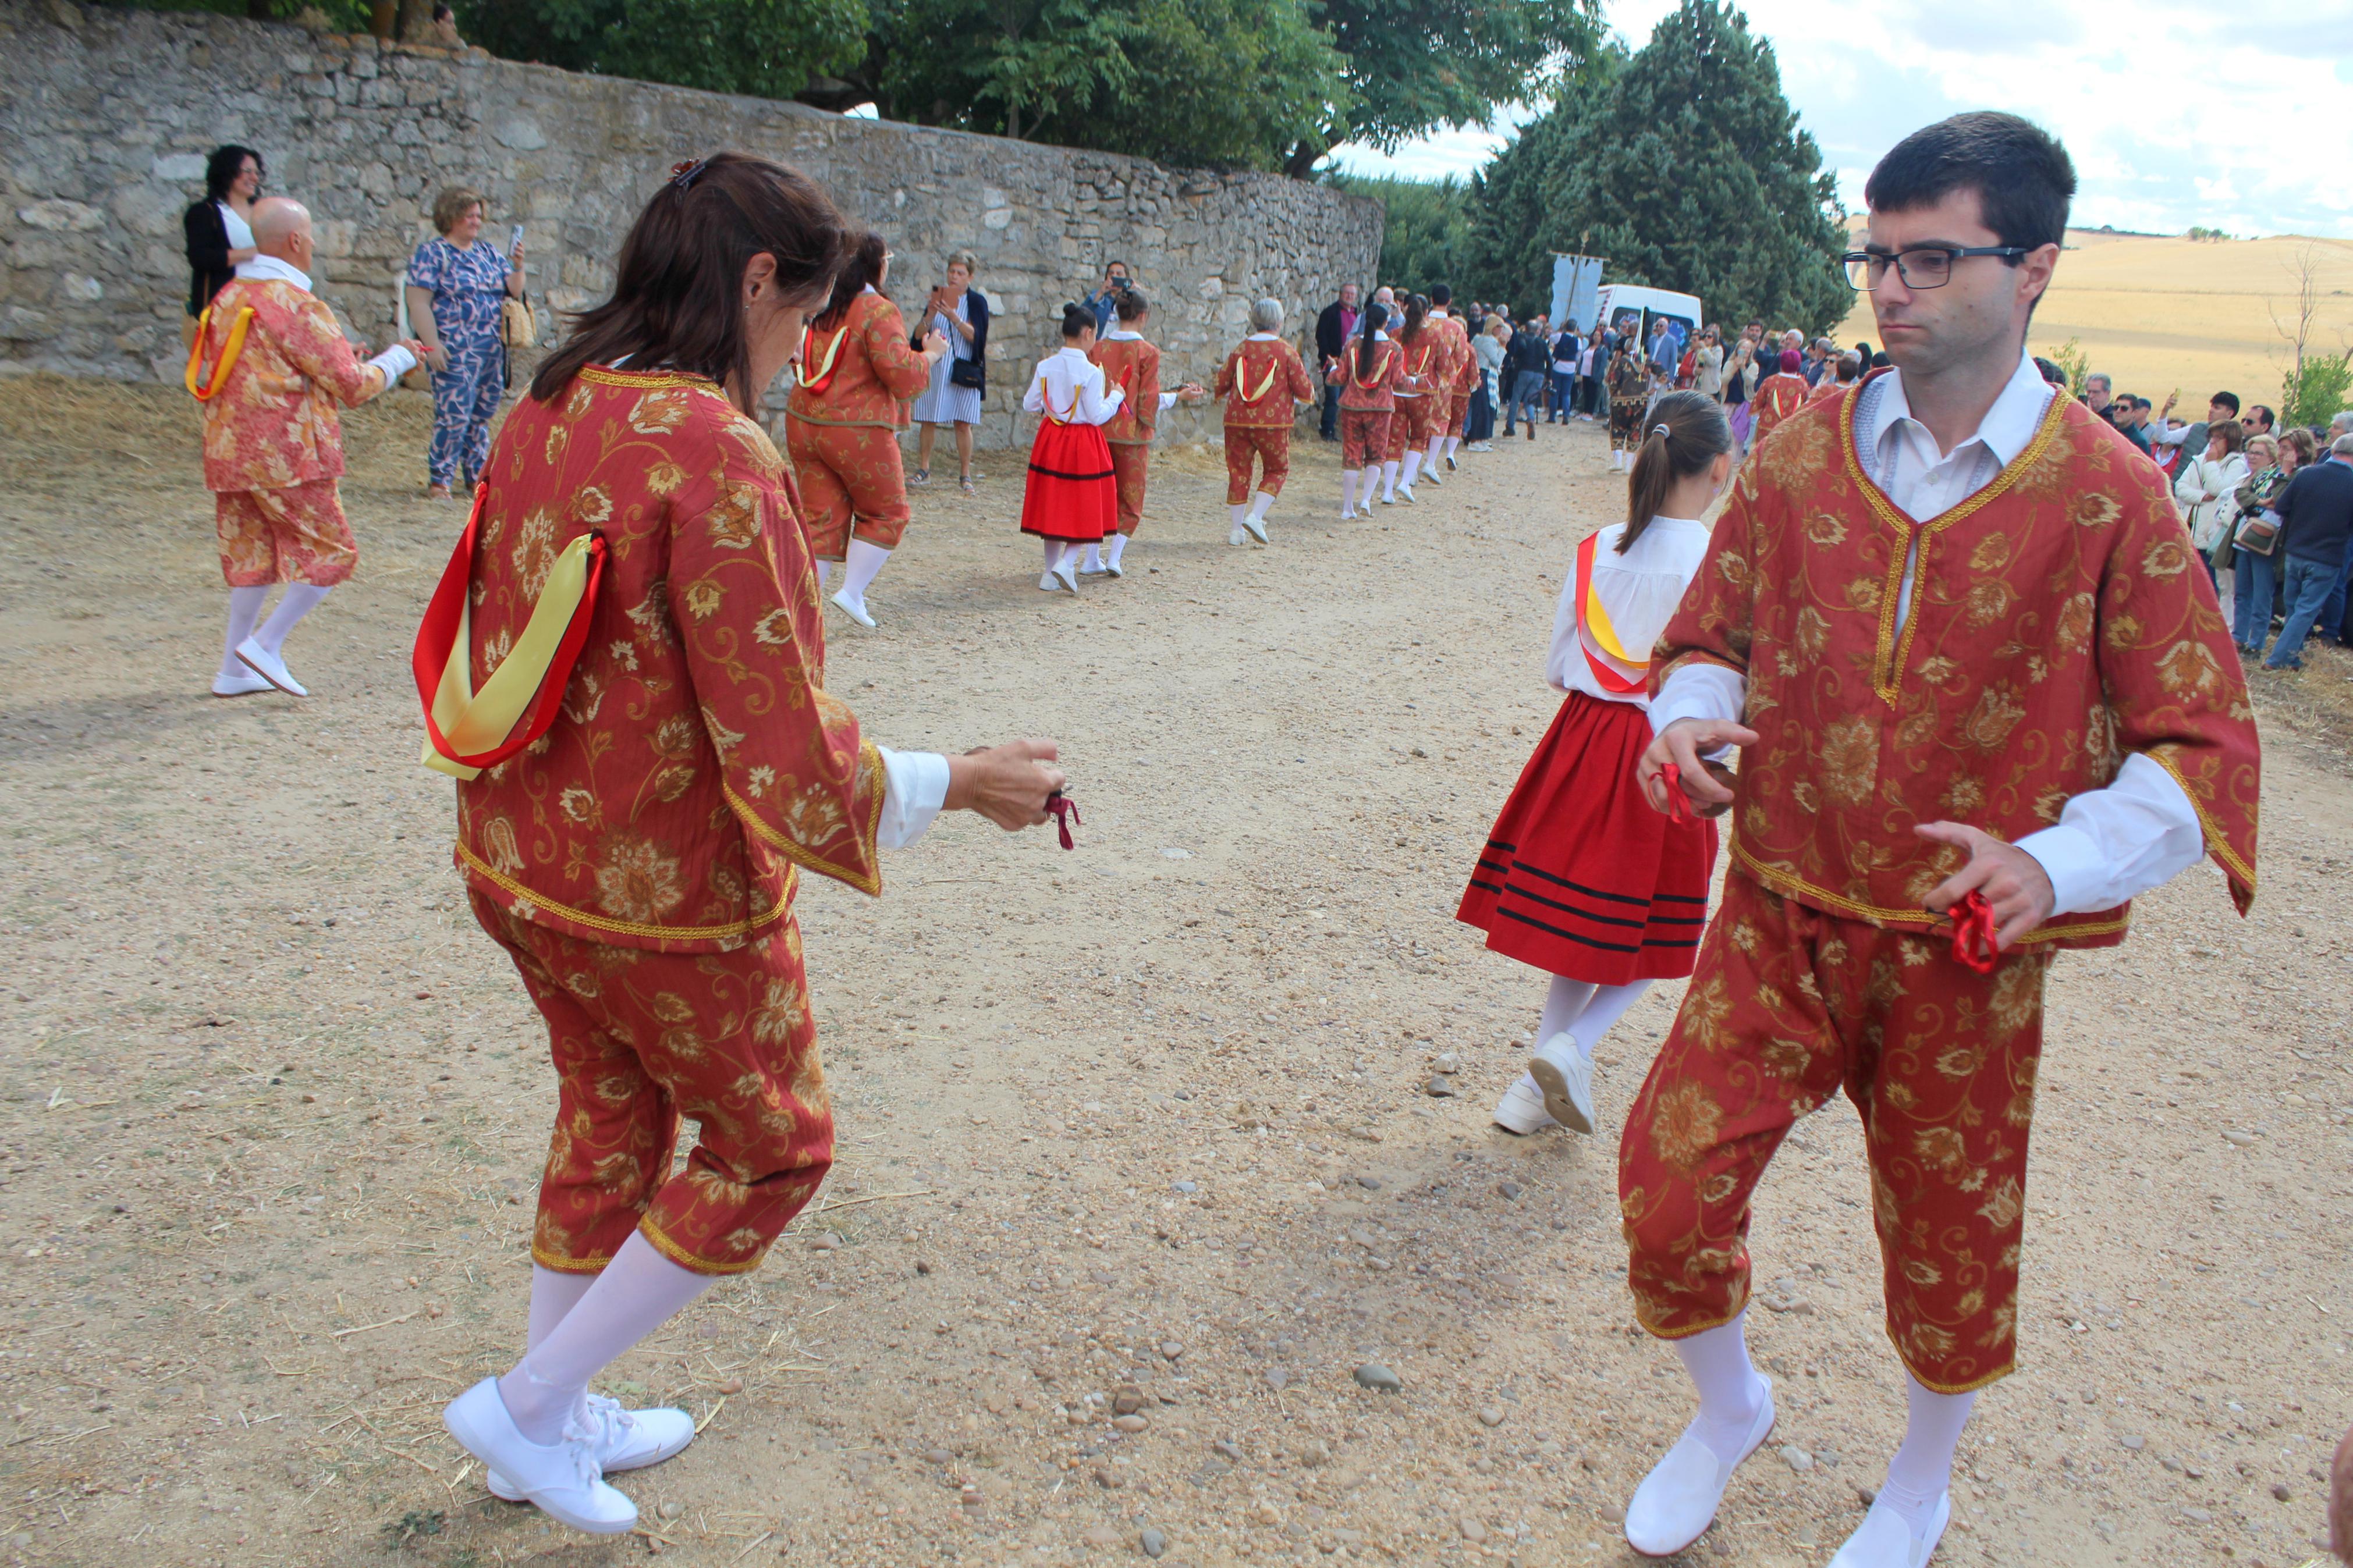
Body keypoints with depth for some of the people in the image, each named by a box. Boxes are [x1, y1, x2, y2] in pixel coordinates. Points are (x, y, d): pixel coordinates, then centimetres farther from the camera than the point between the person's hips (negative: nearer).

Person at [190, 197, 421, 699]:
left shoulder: (227, 298, 10)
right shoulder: (298, 305, -15)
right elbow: (351, 387, -13)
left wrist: (333, 360, 21)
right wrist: (397, 359, 5)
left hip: (228, 454, 8)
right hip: (288, 458, -8)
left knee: (251, 556, 15)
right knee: (331, 553, 5)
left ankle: (234, 668, 17)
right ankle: (266, 646, -1)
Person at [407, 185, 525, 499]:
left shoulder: (488, 253, 16)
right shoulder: (432, 253, -3)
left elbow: (514, 291, 14)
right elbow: (419, 303, -9)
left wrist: (517, 267, -6)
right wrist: (432, 345, -18)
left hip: (492, 351, 6)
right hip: (455, 352, -6)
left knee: (482, 416, 10)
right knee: (454, 415, -10)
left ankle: (477, 476, 19)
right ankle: (438, 480, -2)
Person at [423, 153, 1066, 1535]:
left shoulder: (545, 418, 0)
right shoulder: (715, 453, -26)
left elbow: (478, 644, 13)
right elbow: (792, 759, -28)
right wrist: (967, 783, -14)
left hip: (518, 864, 8)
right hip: (668, 898, -8)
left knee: (613, 1117, 27)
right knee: (774, 1147, 16)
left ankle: (556, 1423, 45)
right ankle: (531, 1404, 25)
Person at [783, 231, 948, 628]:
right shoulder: (879, 311, -13)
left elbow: (796, 358, 17)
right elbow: (900, 372, -19)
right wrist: (931, 353, -2)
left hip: (802, 423, 6)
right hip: (859, 430, -6)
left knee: (820, 516, 12)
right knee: (886, 513, 12)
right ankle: (852, 592, 6)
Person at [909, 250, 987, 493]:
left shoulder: (977, 302, 3)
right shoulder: (937, 297, 9)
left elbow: (975, 336, -10)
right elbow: (920, 335, 4)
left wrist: (954, 318, -23)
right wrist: (930, 315, -14)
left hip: (963, 370, -2)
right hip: (933, 369, 3)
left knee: (963, 423, -3)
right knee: (927, 420, 3)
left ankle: (965, 475, 3)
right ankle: (924, 470, 12)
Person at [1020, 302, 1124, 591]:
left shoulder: (1045, 366, -3)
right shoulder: (1091, 372, -16)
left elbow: (1030, 404, 4)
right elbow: (1097, 416, -15)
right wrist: (1116, 396, 1)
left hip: (1050, 439, 5)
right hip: (1083, 444, -5)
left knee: (1052, 505, 14)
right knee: (1082, 509, 8)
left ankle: (1051, 572, 18)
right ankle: (1066, 563, -10)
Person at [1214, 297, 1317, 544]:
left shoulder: (1240, 349, 5)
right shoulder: (1286, 351, -3)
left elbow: (1219, 386, 9)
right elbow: (1305, 391, -3)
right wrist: (1307, 395, 20)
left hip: (1237, 421, 3)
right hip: (1273, 422, -3)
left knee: (1238, 472, 11)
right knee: (1276, 470, 13)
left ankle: (1237, 529, 10)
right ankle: (1255, 516, -4)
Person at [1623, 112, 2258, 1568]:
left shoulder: (2108, 497, -8)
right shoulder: (1802, 451, 0)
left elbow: (2203, 745, -6)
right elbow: (1715, 630, 12)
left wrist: (2058, 861, -23)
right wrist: (1692, 714, -11)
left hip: (1966, 953, -2)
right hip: (1780, 915, 2)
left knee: (1952, 1244, 14)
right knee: (1668, 1188, -3)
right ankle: (1730, 1407, 32)